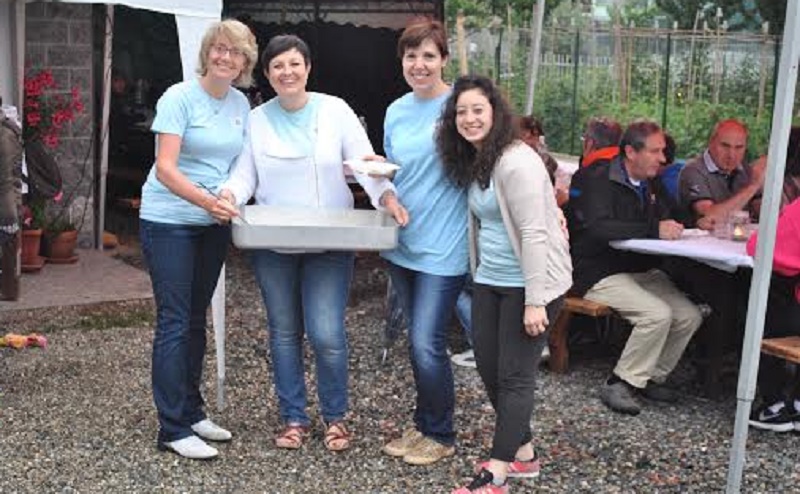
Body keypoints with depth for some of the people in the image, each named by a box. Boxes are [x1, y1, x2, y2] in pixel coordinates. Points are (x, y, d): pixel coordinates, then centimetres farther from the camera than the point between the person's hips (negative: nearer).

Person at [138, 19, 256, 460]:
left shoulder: (241, 105, 6)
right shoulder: (179, 98, -12)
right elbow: (166, 169, -20)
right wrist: (207, 201, -33)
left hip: (214, 224, 6)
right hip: (169, 222, -6)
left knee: (196, 320, 13)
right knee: (174, 321, -6)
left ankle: (191, 412, 24)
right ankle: (173, 429, 0)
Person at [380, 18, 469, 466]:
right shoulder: (396, 112, 9)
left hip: (443, 245, -6)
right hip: (403, 241, 6)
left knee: (426, 345, -6)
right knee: (419, 341, 16)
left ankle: (441, 436, 13)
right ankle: (424, 425, 31)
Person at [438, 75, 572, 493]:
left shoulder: (516, 162, -19)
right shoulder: (471, 163, 10)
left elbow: (534, 233, -23)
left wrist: (535, 301, -25)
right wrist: (477, 275, 14)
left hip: (529, 283, -9)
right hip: (489, 280, 9)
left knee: (515, 375, -2)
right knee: (488, 367, 12)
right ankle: (522, 451, 29)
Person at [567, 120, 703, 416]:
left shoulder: (650, 185, 16)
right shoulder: (598, 179, -11)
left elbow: (666, 222, 18)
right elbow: (598, 228, -26)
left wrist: (675, 228, -6)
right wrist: (654, 229, -28)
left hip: (642, 270, 8)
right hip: (600, 274, -8)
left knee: (689, 316, -9)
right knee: (658, 314, -27)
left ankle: (651, 377, 7)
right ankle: (619, 384, -12)